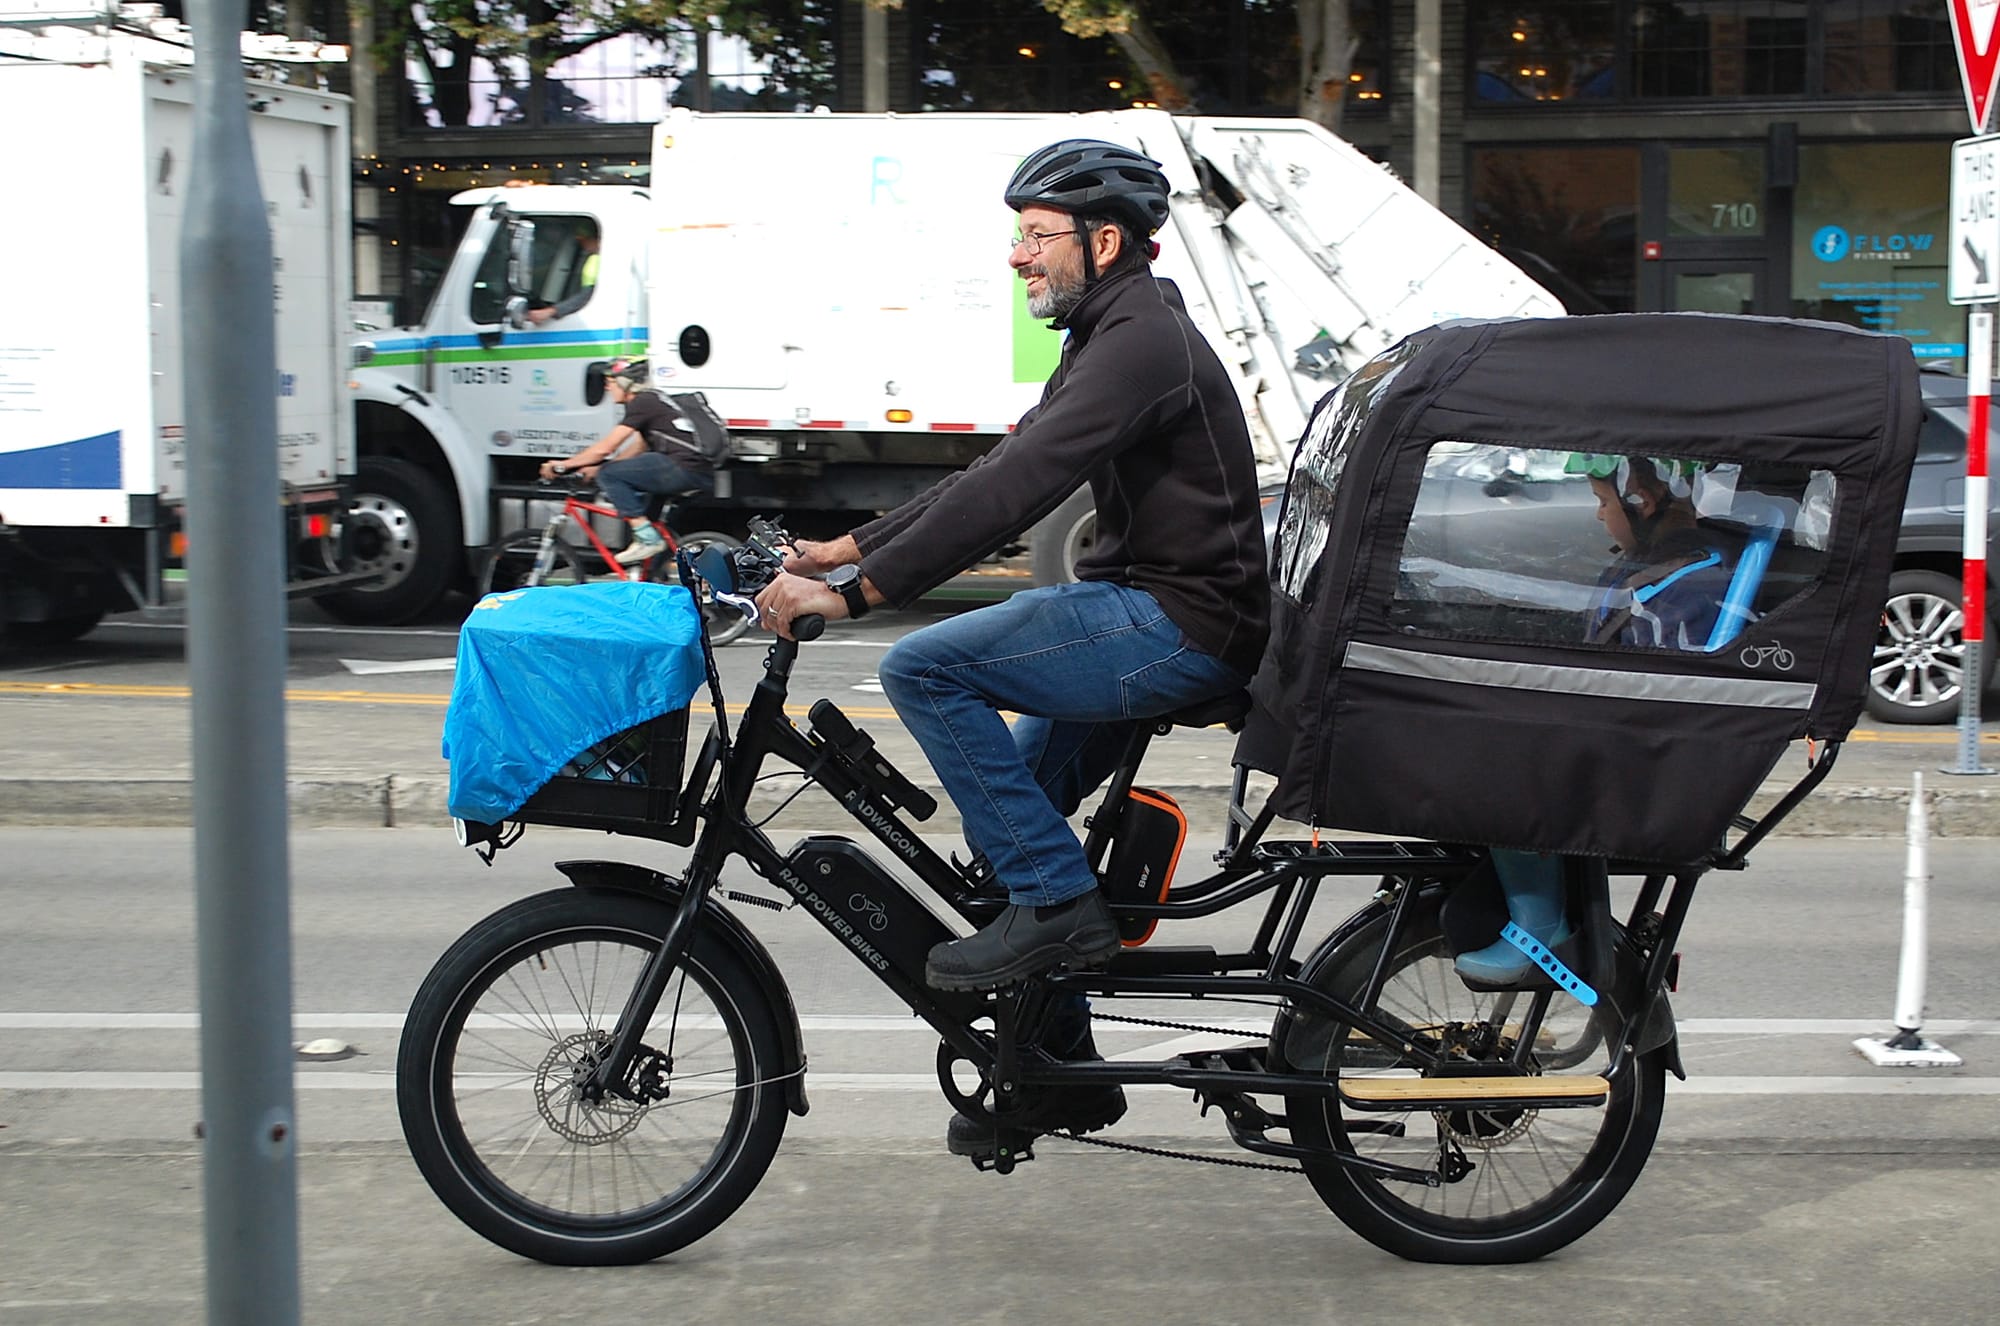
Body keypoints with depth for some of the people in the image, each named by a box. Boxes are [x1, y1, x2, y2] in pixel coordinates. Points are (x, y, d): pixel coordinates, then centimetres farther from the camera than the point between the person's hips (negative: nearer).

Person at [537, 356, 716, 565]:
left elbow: (605, 448, -7)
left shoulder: (642, 403, -6)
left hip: (686, 470, -10)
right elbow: (637, 448, 31)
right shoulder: (651, 401, 23)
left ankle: (647, 538, -11)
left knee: (609, 474, -8)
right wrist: (594, 468, 29)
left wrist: (563, 465, 4)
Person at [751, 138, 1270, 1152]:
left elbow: (1013, 492, -26)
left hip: (1184, 628, -11)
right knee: (1008, 810, 13)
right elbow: (992, 478, 18)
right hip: (1150, 620, 11)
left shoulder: (1142, 344, -16)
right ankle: (1059, 1070, 23)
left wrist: (853, 592, -29)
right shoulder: (1109, 339, 18)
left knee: (924, 668, -19)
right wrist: (841, 549, 11)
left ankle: (1057, 903, -13)